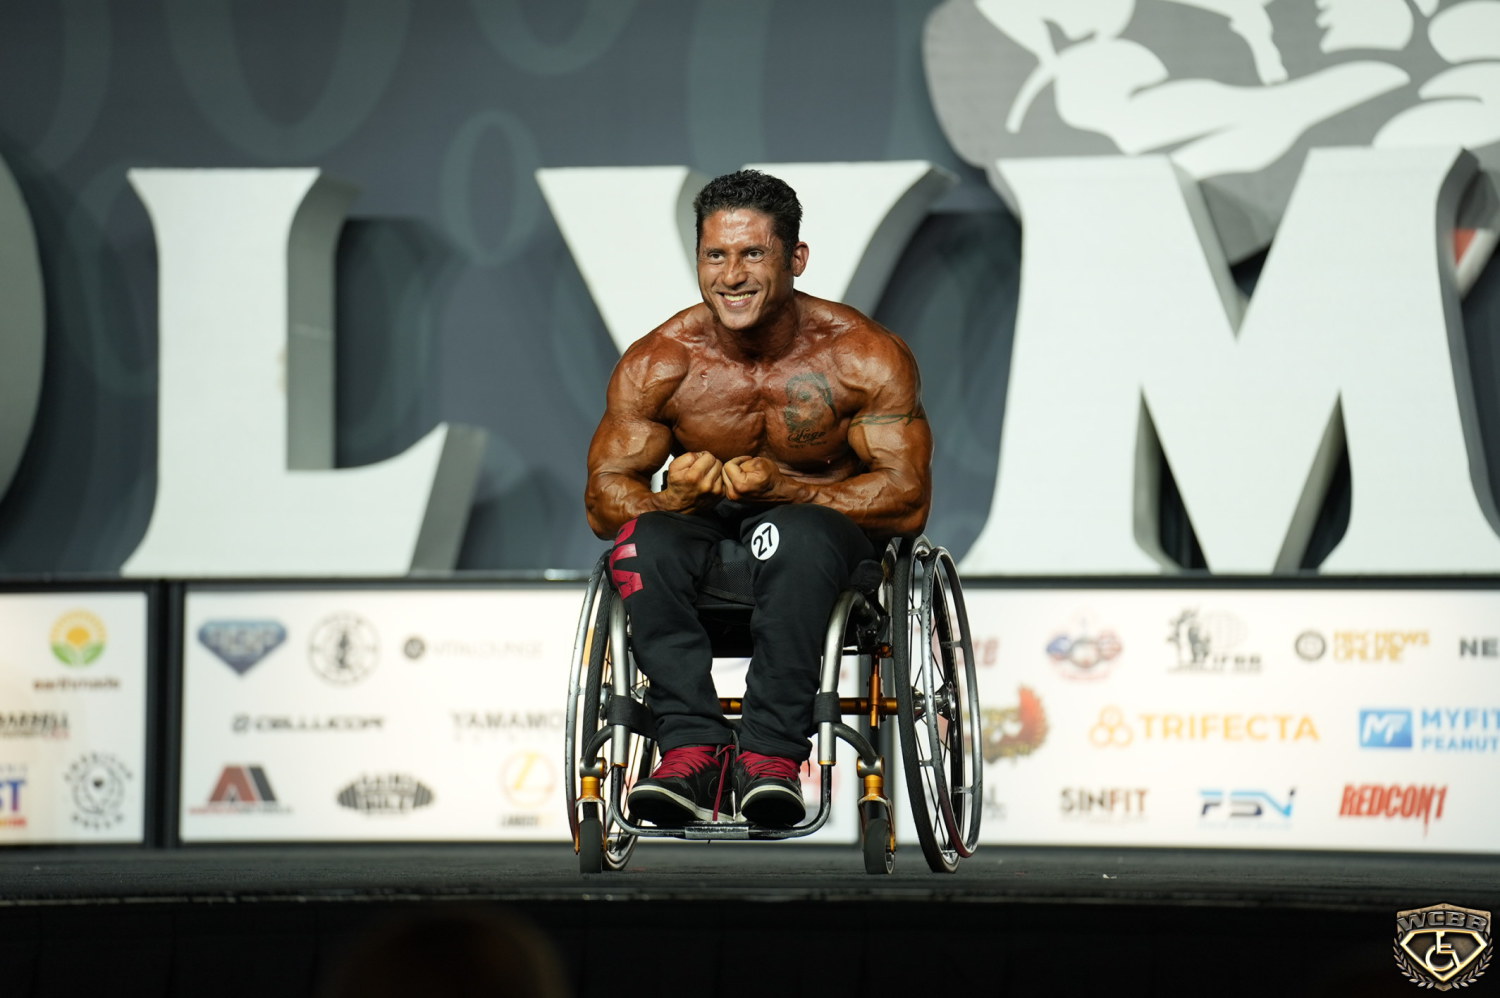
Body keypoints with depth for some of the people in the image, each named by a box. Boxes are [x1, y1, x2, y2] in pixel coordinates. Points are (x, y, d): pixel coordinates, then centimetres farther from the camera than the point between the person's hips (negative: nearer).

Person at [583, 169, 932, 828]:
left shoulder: (865, 357, -12)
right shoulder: (656, 364, -8)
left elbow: (907, 500, -15)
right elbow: (604, 497, -5)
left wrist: (784, 488, -30)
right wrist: (679, 498, -29)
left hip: (829, 527, -2)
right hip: (705, 530, 2)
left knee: (793, 535, -38)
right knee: (640, 540, -32)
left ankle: (772, 755, -43)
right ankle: (693, 749, -40)